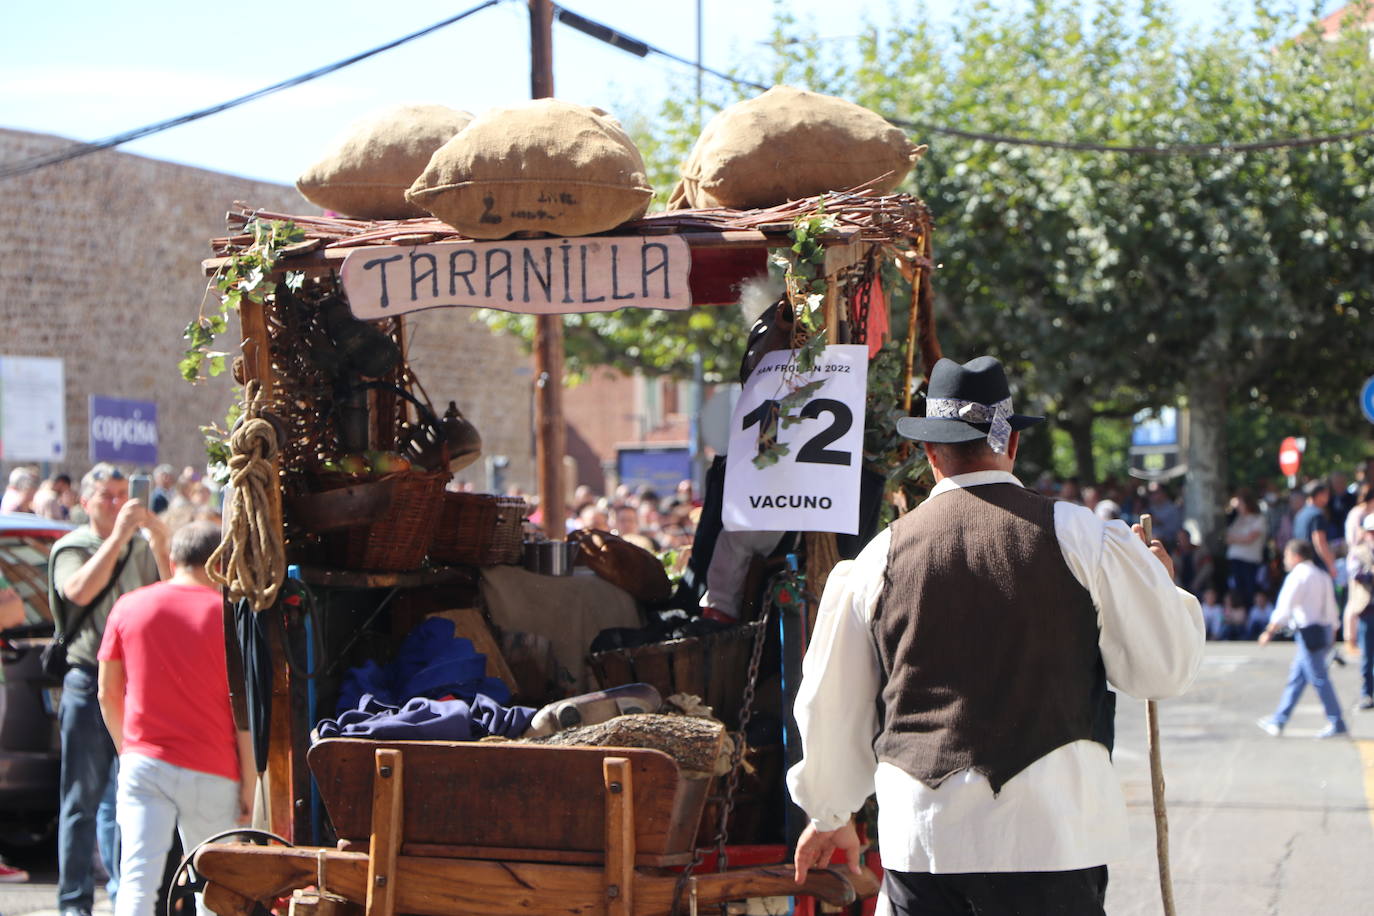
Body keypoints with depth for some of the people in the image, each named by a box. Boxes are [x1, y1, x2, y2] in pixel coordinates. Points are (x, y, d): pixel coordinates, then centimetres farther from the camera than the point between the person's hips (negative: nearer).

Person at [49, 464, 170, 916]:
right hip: (88, 681, -3)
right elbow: (80, 591, -19)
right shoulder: (71, 548, 1)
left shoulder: (142, 547, 12)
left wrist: (160, 540, -8)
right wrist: (118, 535, -18)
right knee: (82, 797, -1)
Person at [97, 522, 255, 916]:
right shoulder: (228, 614, -6)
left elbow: (108, 694, 10)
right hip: (212, 772, -1)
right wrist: (249, 781, -1)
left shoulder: (129, 606, 3)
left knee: (137, 882, -5)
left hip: (143, 762, 1)